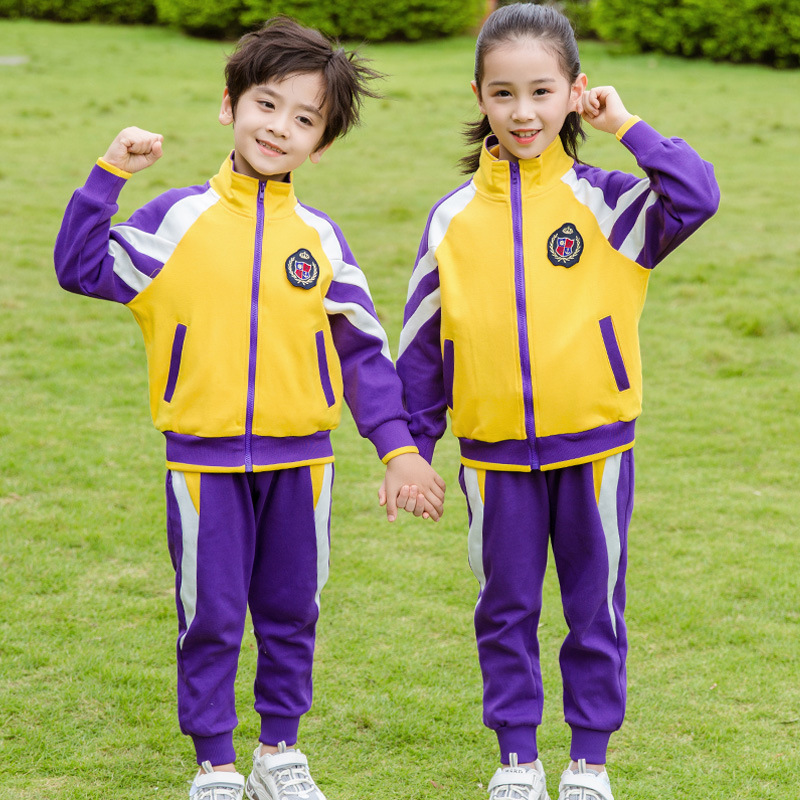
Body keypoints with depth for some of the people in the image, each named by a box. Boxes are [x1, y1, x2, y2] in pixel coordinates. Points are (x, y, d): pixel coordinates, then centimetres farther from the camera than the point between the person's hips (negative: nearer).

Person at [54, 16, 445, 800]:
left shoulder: (319, 237, 3)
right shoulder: (178, 219, -2)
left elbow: (363, 349, 5)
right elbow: (82, 267, -6)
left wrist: (398, 447, 1)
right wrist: (108, 174, -13)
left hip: (301, 457, 2)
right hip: (204, 456, -2)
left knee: (291, 612, 12)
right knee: (209, 617, 4)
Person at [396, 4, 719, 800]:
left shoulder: (603, 201, -4)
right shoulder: (455, 217, 1)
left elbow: (695, 197, -22)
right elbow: (422, 338, 7)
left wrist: (628, 127, -15)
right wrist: (412, 441, 6)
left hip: (594, 447, -1)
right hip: (494, 455, 1)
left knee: (594, 609, 9)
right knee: (505, 611, 11)